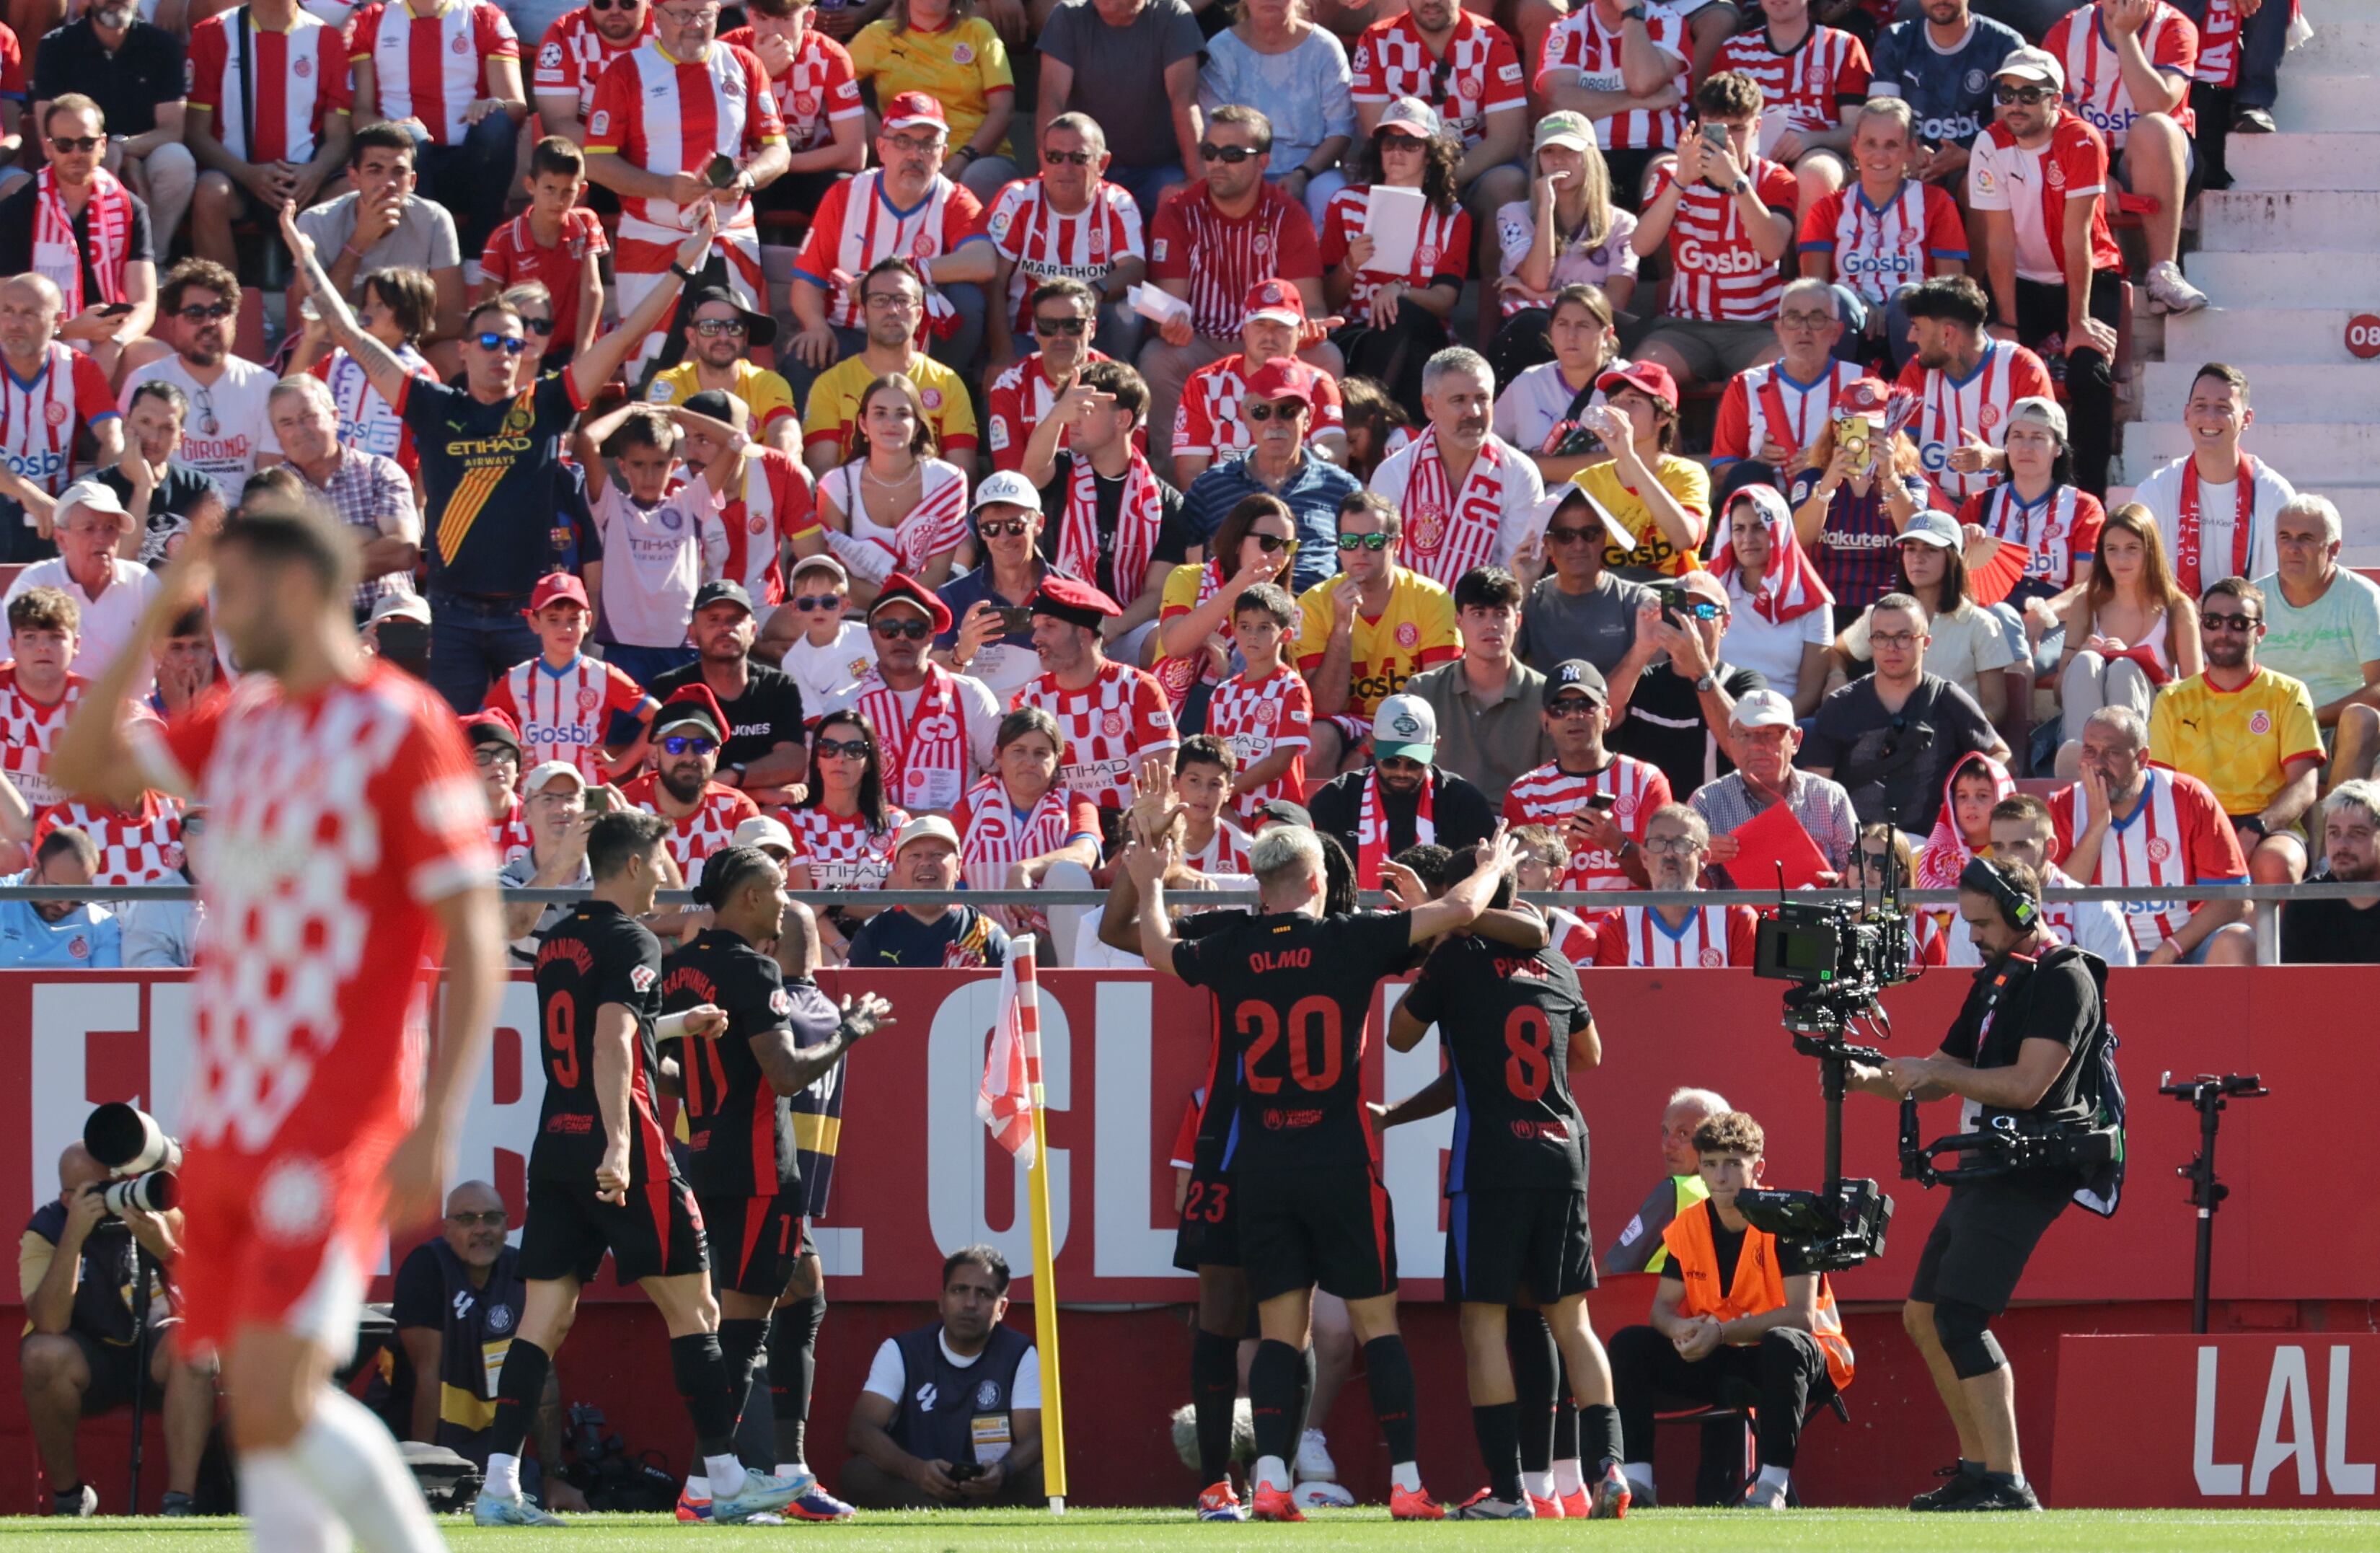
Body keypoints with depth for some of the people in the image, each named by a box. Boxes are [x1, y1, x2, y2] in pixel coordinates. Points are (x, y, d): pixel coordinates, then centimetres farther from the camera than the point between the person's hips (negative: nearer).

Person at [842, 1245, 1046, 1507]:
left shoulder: (1021, 1356, 3)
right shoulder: (900, 1353, 2)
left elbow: (1032, 1438, -8)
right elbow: (860, 1431, -11)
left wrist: (1003, 1471, -35)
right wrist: (914, 1468, -33)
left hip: (992, 1492, 0)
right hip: (911, 1489, 0)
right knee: (857, 1473, -32)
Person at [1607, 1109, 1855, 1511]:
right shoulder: (1688, 1226, 0)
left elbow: (1801, 1315, -24)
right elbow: (1663, 1307, 1)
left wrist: (1722, 1333, -32)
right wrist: (1681, 1328, -25)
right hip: (1723, 1364, 6)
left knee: (1783, 1344, -40)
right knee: (1630, 1345, -10)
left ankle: (1772, 1487, -40)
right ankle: (1635, 1481, -14)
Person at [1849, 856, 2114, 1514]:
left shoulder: (2064, 980, -11)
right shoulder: (1996, 979, 18)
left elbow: (2026, 1084, -21)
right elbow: (1936, 1080, 22)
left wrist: (1934, 1072, -14)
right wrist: (1869, 1079, 4)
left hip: (2032, 1174, -11)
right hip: (1990, 1166, 11)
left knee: (1958, 1318, -19)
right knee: (1924, 1316, 15)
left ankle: (2009, 1485, -22)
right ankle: (1976, 1472, 22)